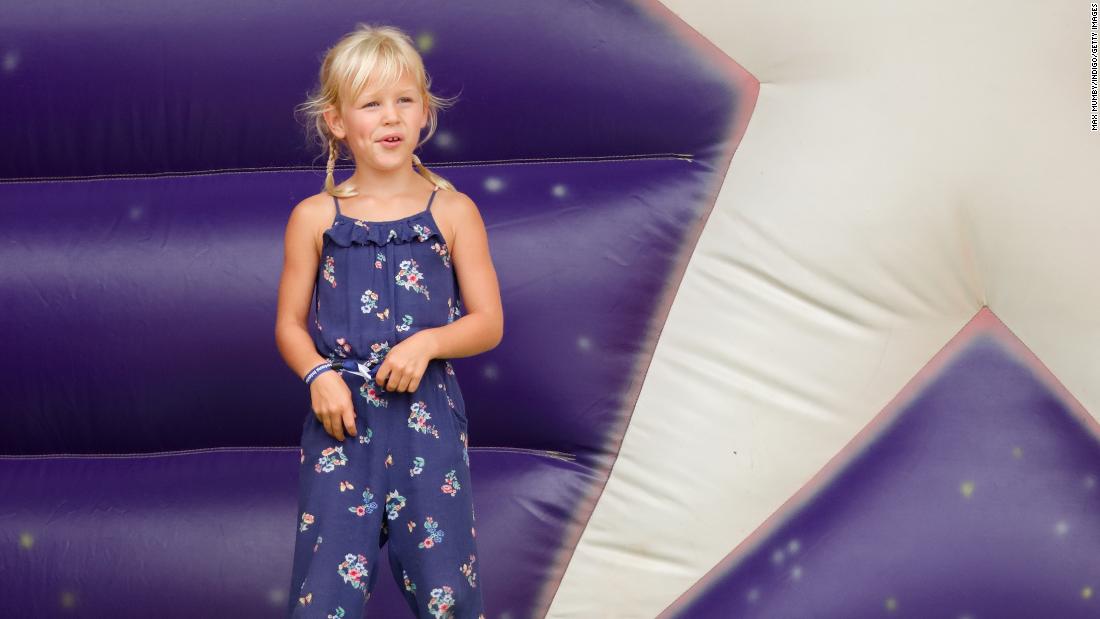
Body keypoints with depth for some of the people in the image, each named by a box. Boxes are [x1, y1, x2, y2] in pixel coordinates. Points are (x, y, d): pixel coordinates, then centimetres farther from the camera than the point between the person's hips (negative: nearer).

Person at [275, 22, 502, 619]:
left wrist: (427, 343, -15)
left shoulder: (453, 211, 2)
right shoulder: (314, 218, 3)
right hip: (341, 416, 0)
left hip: (428, 418, 0)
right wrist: (319, 375, -11)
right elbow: (290, 324, 8)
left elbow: (488, 322, 3)